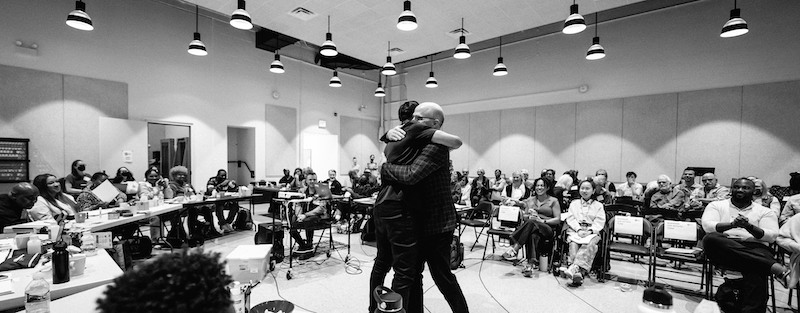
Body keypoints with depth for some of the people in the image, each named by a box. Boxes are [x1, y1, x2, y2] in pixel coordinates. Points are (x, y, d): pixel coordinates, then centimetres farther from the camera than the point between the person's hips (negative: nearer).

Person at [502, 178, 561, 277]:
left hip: (547, 229, -3)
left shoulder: (553, 201, 10)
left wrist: (542, 221, -13)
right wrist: (529, 216, -5)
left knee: (531, 223, -37)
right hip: (530, 227, 3)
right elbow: (524, 217, 19)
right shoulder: (530, 200, 21)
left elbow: (558, 220, 2)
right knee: (533, 235, -36)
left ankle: (514, 248, -41)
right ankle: (531, 263, -46)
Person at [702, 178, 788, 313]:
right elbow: (707, 226, -1)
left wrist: (749, 227, -15)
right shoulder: (716, 205, 16)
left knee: (756, 273, -35)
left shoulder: (765, 212, 20)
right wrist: (732, 224, -18)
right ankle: (775, 267, -35)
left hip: (755, 248, 1)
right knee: (710, 238, -38)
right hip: (723, 249, 0)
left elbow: (771, 236, 4)